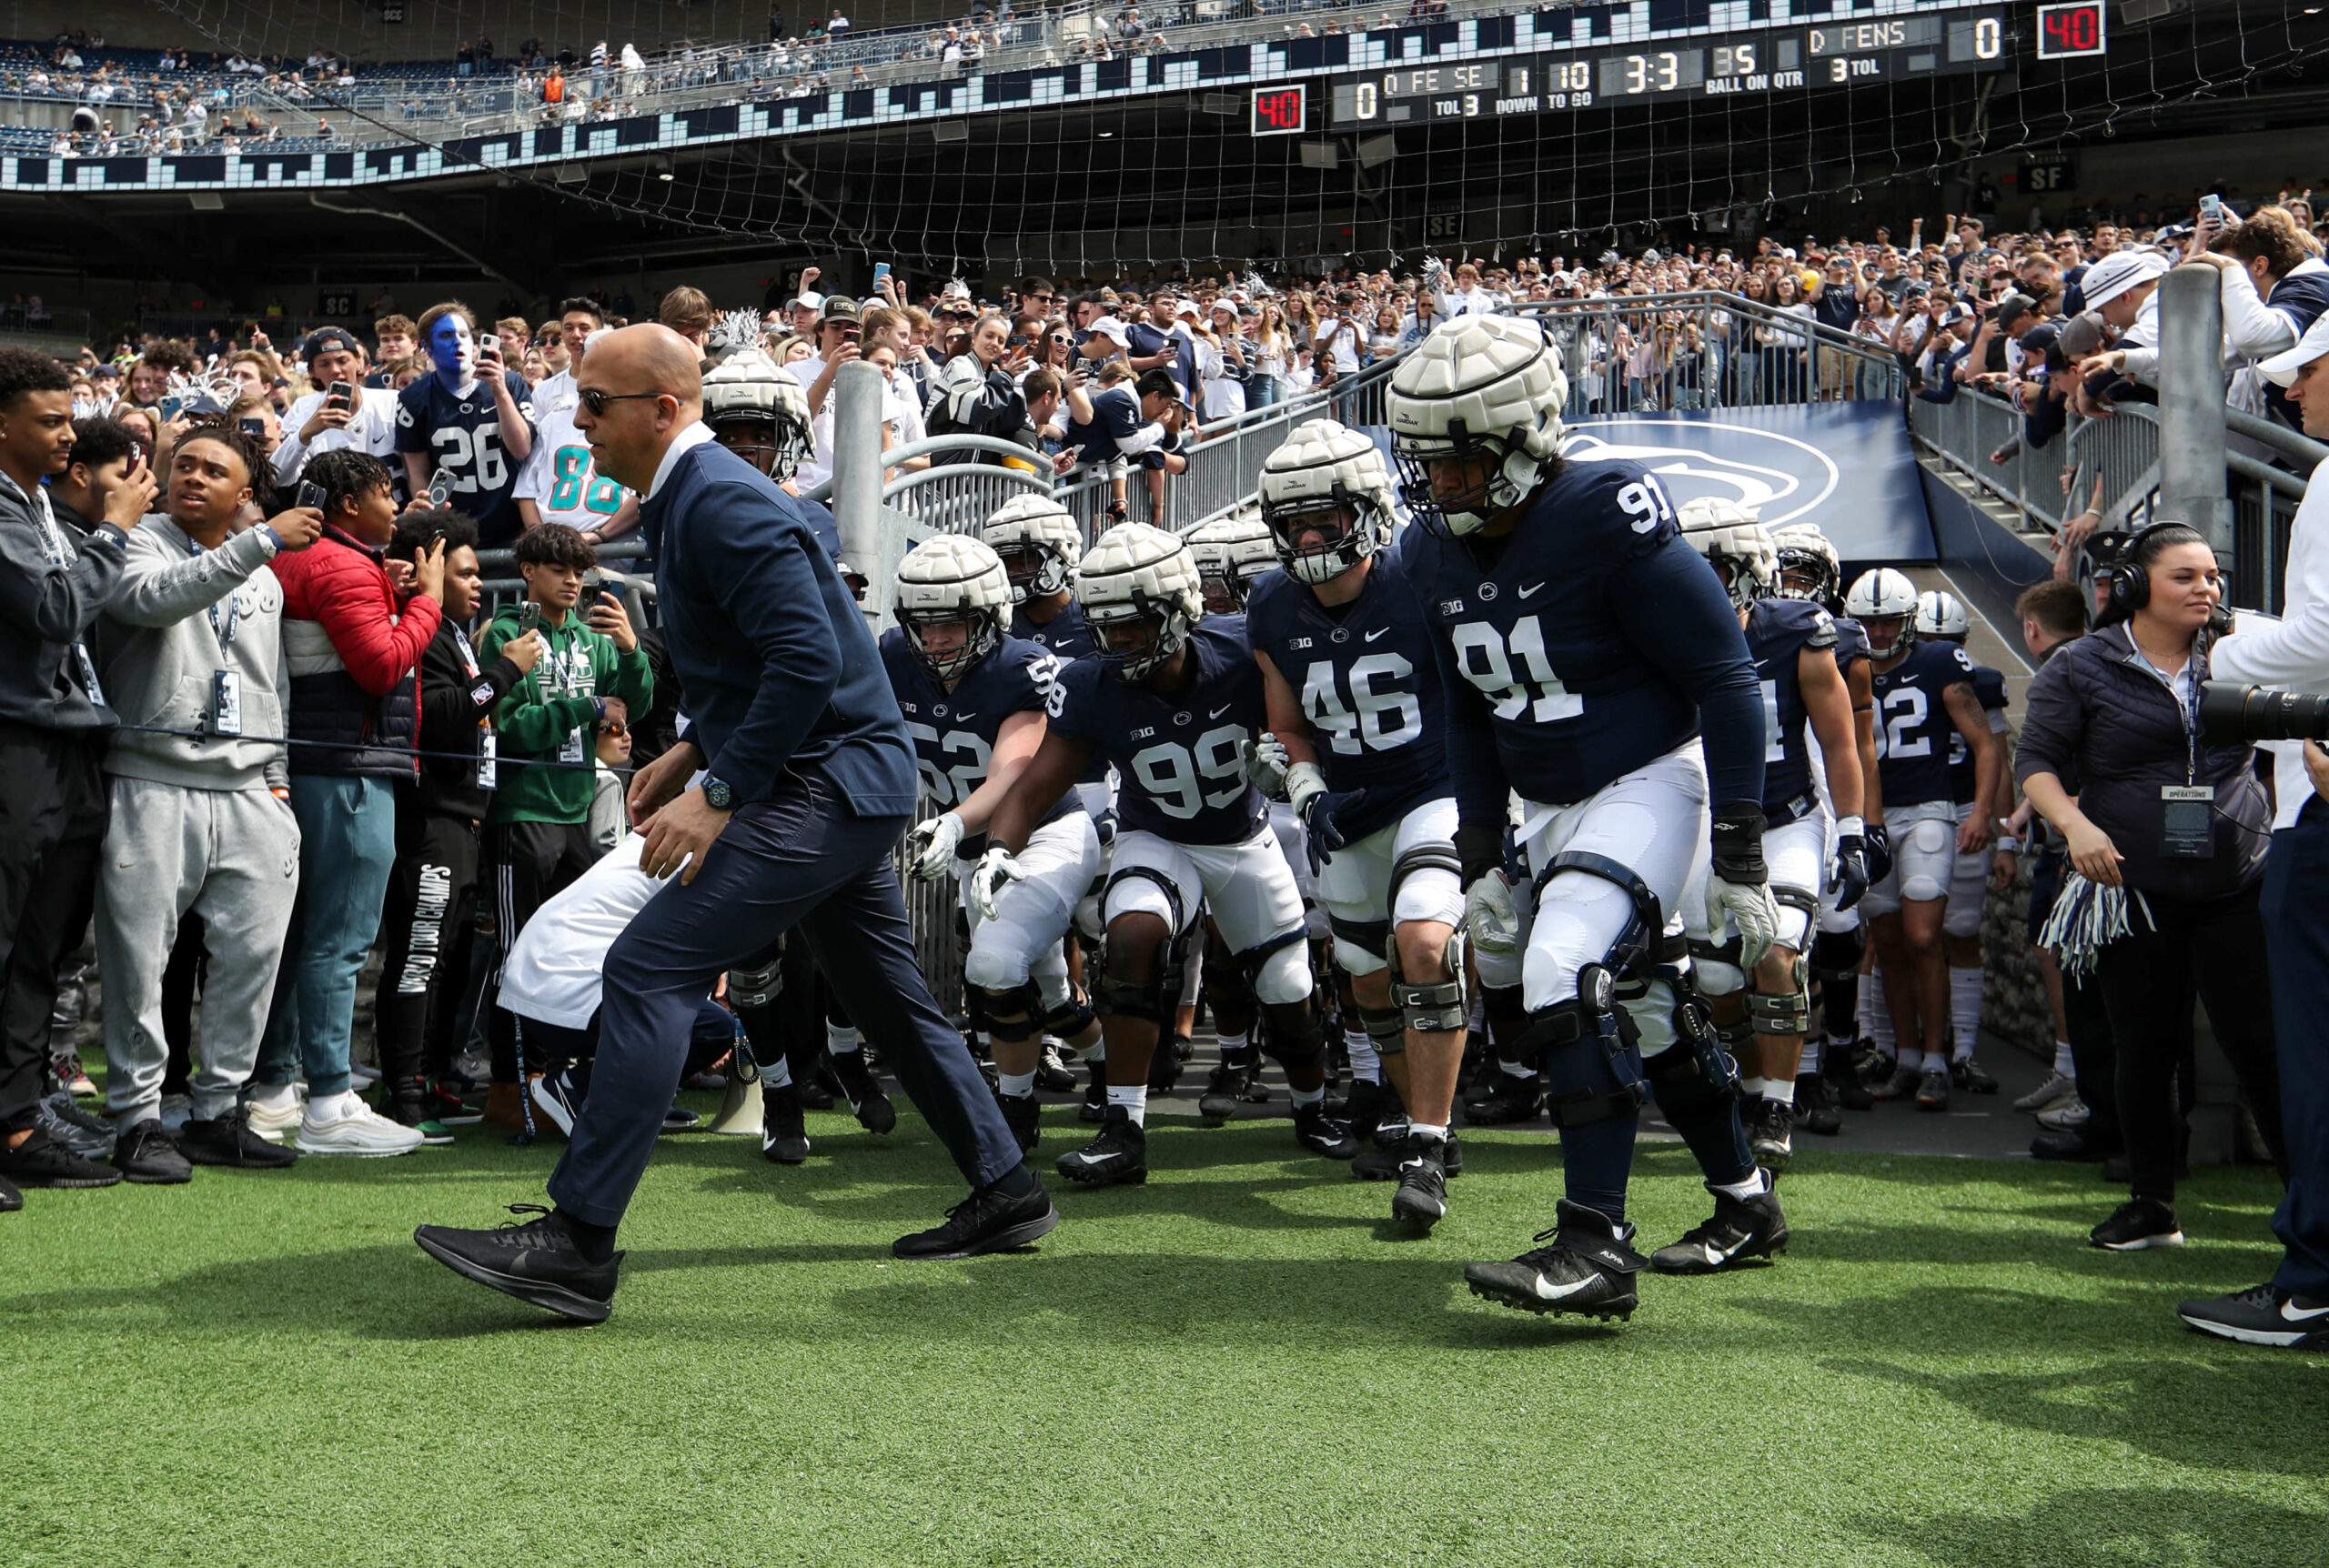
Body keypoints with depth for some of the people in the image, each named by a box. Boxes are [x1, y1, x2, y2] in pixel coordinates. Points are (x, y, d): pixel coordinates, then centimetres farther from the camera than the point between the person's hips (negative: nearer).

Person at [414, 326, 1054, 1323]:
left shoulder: (721, 502, -16)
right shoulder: (686, 500, 16)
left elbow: (810, 658, -25)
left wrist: (718, 796, -24)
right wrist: (690, 753, 15)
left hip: (823, 786, -11)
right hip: (847, 788, 11)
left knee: (648, 970, -16)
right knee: (888, 998, 18)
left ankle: (576, 1246, -18)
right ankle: (1006, 1195, 28)